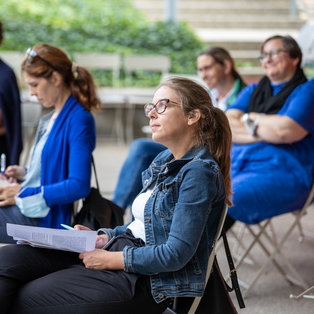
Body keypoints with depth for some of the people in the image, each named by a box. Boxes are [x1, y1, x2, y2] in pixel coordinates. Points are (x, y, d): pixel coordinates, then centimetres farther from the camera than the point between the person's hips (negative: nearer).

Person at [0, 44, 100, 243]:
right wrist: (26, 174, 7)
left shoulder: (79, 120, -14)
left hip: (42, 218, -9)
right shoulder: (50, 119, 15)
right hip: (25, 204, 9)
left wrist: (23, 193, -17)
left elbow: (79, 186, -21)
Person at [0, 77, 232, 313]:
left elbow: (176, 254, -20)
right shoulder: (165, 161, 15)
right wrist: (103, 238, 6)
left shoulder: (199, 172, -15)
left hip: (145, 279, -9)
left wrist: (110, 260, -14)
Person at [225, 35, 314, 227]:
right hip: (235, 164, 6)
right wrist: (266, 132, -6)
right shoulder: (253, 91, 25)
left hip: (281, 173, -6)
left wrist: (250, 119, 5)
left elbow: (285, 131, -13)